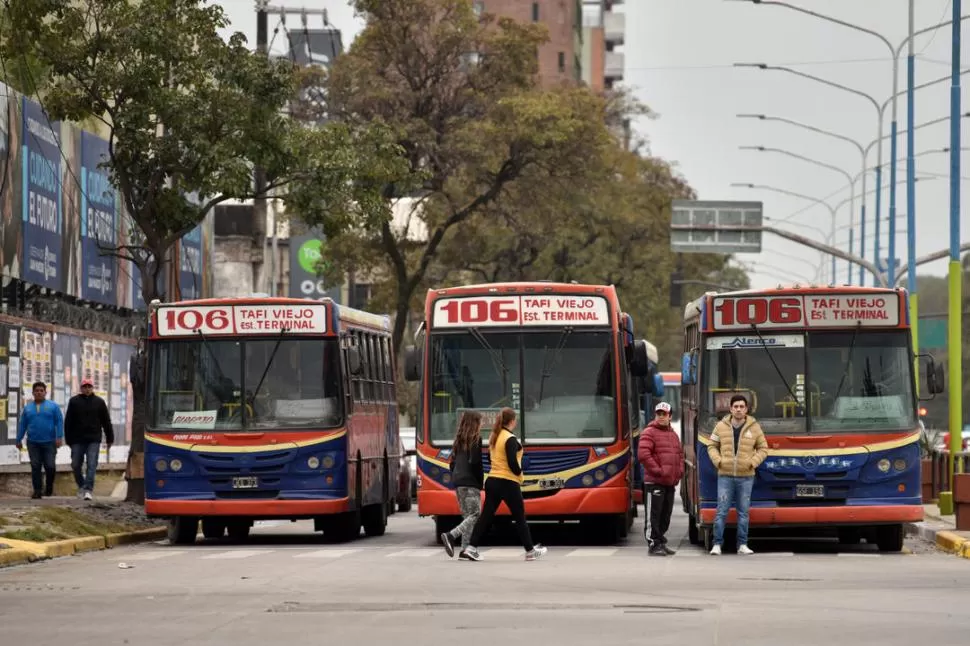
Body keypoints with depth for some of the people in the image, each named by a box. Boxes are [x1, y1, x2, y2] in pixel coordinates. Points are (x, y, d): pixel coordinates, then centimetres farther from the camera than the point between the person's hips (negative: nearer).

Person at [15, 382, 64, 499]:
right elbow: (22, 425, 15)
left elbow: (59, 422, -2)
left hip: (49, 442, -2)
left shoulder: (53, 406, 4)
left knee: (50, 466, -6)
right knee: (35, 467, -2)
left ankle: (49, 487, 17)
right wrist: (19, 440, 11)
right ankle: (37, 491, 1)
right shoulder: (27, 408, 13)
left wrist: (59, 437, -12)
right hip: (33, 443, 2)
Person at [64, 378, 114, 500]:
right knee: (76, 465, 6)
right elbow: (68, 422, 6)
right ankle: (81, 486, 27)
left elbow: (106, 422, 10)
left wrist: (110, 440, 9)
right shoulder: (74, 402, 5)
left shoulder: (99, 402, 7)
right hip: (77, 440, 1)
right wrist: (69, 440, 2)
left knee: (92, 465, -11)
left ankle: (88, 490, -15)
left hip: (94, 440, -1)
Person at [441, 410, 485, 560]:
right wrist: (481, 480, -5)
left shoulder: (459, 440, 14)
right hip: (470, 483, -8)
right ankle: (450, 536, -25)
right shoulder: (476, 439, -8)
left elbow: (453, 462, 16)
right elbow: (475, 463, -14)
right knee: (474, 515, -9)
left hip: (458, 482, 8)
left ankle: (465, 550, 3)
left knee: (467, 516, 10)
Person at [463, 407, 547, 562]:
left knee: (486, 515, 6)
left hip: (492, 480, 7)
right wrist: (519, 473, -3)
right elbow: (512, 463, -21)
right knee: (520, 517, 5)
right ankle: (530, 551, 15)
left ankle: (472, 548, -3)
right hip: (508, 483, -7)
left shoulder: (493, 437, 10)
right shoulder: (510, 439, -15)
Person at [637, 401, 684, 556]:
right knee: (653, 514, -7)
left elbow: (680, 454, 26)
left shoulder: (673, 434, 17)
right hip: (654, 482, -8)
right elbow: (643, 454, -19)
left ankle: (661, 543, 21)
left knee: (666, 515, 13)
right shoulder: (649, 433, -8)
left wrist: (680, 471, 9)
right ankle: (654, 545, -5)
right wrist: (657, 470, -17)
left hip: (670, 482, 8)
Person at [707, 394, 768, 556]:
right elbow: (712, 446, 12)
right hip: (725, 476, 0)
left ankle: (742, 545, 10)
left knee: (743, 512, 4)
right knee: (722, 511, -3)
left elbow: (763, 449, 9)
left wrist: (753, 462, -6)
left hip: (745, 477, 0)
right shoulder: (721, 426, 4)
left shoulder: (754, 427, 2)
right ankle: (717, 544, 1)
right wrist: (718, 460, -5)